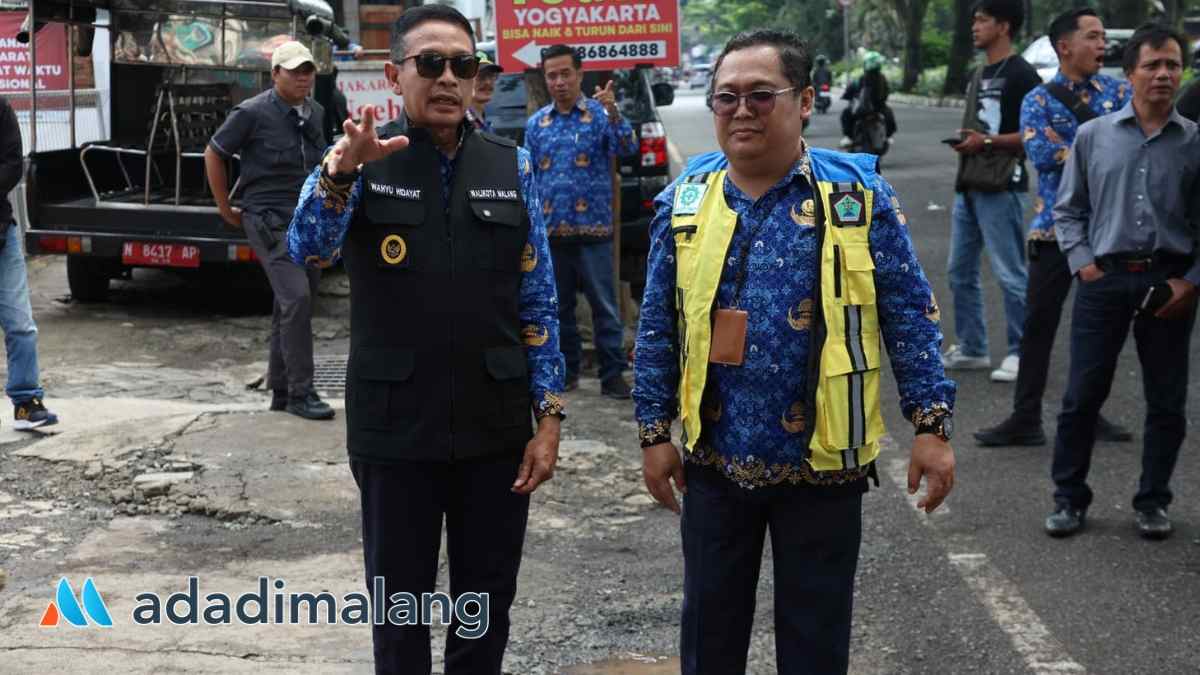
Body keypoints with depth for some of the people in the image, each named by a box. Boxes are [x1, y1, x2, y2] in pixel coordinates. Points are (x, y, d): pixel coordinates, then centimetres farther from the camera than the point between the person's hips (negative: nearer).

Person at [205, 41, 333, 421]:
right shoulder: (253, 113, -9)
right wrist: (226, 210, 0)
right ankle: (300, 393, -12)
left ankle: (280, 391, 21)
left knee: (292, 305, 11)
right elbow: (213, 154, -2)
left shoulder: (316, 113, 10)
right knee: (296, 297, -18)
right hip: (269, 219, -7)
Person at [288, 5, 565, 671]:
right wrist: (341, 170, -38)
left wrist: (549, 415, -1)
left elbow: (538, 301, 4)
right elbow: (305, 248, -19)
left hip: (496, 427, 2)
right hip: (395, 430, -1)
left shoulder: (510, 165, 4)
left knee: (487, 604, 12)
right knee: (400, 607, 12)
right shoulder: (363, 162, -1)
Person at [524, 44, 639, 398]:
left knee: (604, 305, -2)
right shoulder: (536, 124, 10)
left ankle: (612, 374, 3)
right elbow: (529, 179, 12)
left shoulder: (600, 114, 0)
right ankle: (567, 370, 22)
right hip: (551, 232, 3)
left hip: (593, 229, -3)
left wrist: (613, 113, -33)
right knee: (559, 306, 11)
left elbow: (627, 149, -16)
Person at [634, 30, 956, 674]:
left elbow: (910, 315, -5)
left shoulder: (857, 193, -7)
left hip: (822, 462, -2)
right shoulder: (684, 200, 1)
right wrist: (655, 433, 4)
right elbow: (658, 328, 5)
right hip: (714, 459, 2)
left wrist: (932, 425, -8)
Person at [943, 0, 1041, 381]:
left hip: (1001, 189, -9)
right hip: (969, 187, 9)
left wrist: (987, 141, -19)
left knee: (1010, 274, -6)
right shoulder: (980, 75, 19)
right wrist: (964, 142, 11)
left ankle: (1021, 354, 1)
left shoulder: (1021, 75, -9)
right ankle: (971, 349, 20)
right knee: (960, 272, 11)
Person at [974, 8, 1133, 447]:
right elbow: (1040, 153, -16)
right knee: (1039, 323, -1)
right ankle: (1026, 419, 6)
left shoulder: (1119, 92, 7)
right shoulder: (1038, 101, 0)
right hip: (1056, 227, -2)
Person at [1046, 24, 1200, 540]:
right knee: (1082, 395, 1)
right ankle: (1069, 498, 14)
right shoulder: (1093, 136, 4)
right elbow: (1068, 210, 11)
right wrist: (1083, 263, -1)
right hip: (1105, 279, 0)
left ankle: (1153, 501, 22)